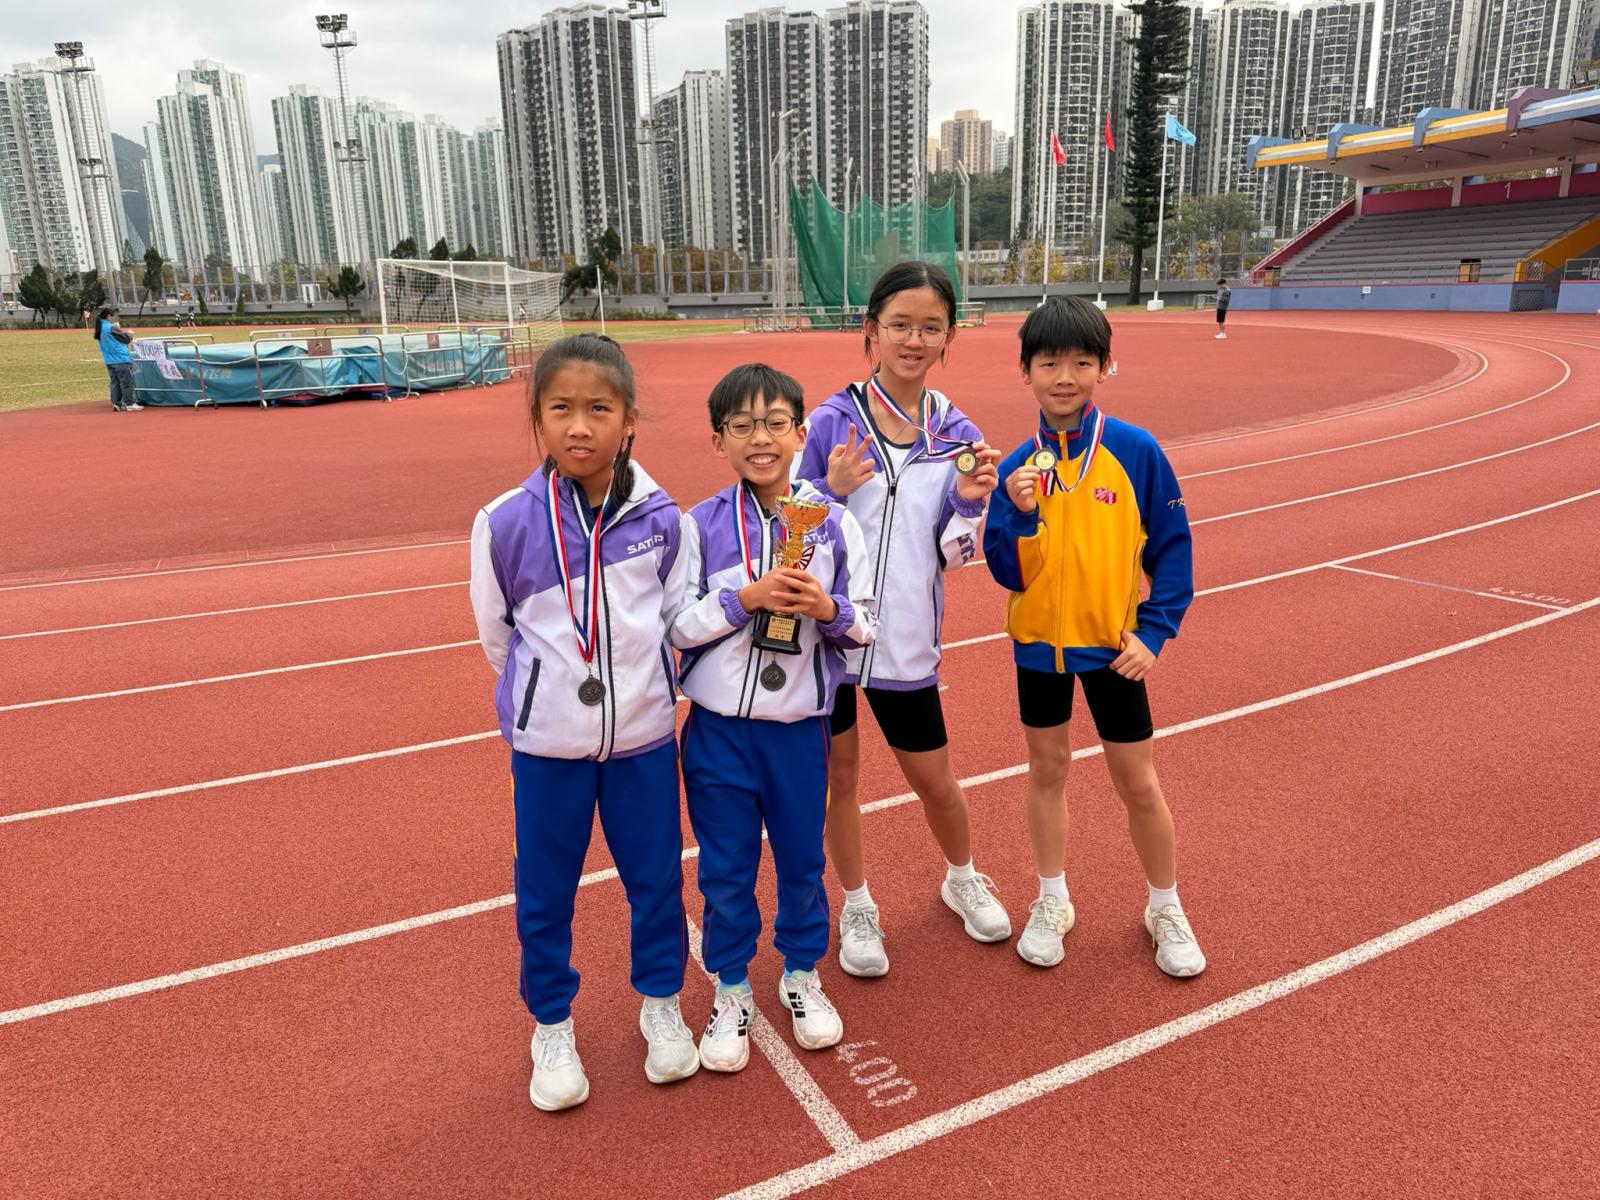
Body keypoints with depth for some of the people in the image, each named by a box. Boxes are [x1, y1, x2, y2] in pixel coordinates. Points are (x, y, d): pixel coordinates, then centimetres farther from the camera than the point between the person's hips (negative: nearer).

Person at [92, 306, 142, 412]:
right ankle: (130, 404, -2)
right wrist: (130, 335, 12)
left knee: (115, 382, 12)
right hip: (120, 359, -8)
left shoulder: (100, 329, 11)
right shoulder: (111, 328, -15)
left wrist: (119, 330, 14)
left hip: (109, 361, 8)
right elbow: (126, 338, -7)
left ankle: (117, 404, 12)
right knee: (127, 382, -3)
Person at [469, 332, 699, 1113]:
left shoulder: (659, 516, -10)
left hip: (643, 733, 1)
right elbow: (495, 630, 1)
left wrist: (637, 684, 5)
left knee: (657, 878, 15)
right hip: (548, 742, -1)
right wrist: (548, 690, 8)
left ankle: (661, 1005, 40)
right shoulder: (505, 522, -14)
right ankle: (551, 1027, 37)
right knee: (544, 895, 14)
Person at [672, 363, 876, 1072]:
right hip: (719, 727, -1)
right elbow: (676, 625, -7)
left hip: (800, 726, 1)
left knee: (803, 858, 16)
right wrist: (745, 597, -20)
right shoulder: (699, 526, -5)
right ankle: (731, 991, 33)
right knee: (726, 867, 12)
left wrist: (828, 608, -19)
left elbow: (865, 626, 1)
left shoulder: (833, 523, -3)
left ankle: (802, 975, 40)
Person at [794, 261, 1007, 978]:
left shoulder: (956, 437, 0)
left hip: (907, 642, 2)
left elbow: (952, 557, 4)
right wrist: (832, 489, -20)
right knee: (838, 774, 12)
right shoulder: (830, 422, -8)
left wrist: (969, 502, -14)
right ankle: (857, 906, 35)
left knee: (934, 780, 13)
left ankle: (961, 878, 44)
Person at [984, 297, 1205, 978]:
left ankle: (1165, 909, 32)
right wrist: (1019, 511, -23)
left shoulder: (1136, 451, -11)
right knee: (1047, 768, 15)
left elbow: (1171, 549, -4)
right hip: (1039, 640, 2)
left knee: (1138, 783, 8)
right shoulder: (1017, 467, -7)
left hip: (1114, 642, -2)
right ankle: (1052, 902, 35)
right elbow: (1008, 575, -7)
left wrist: (1155, 632, -11)